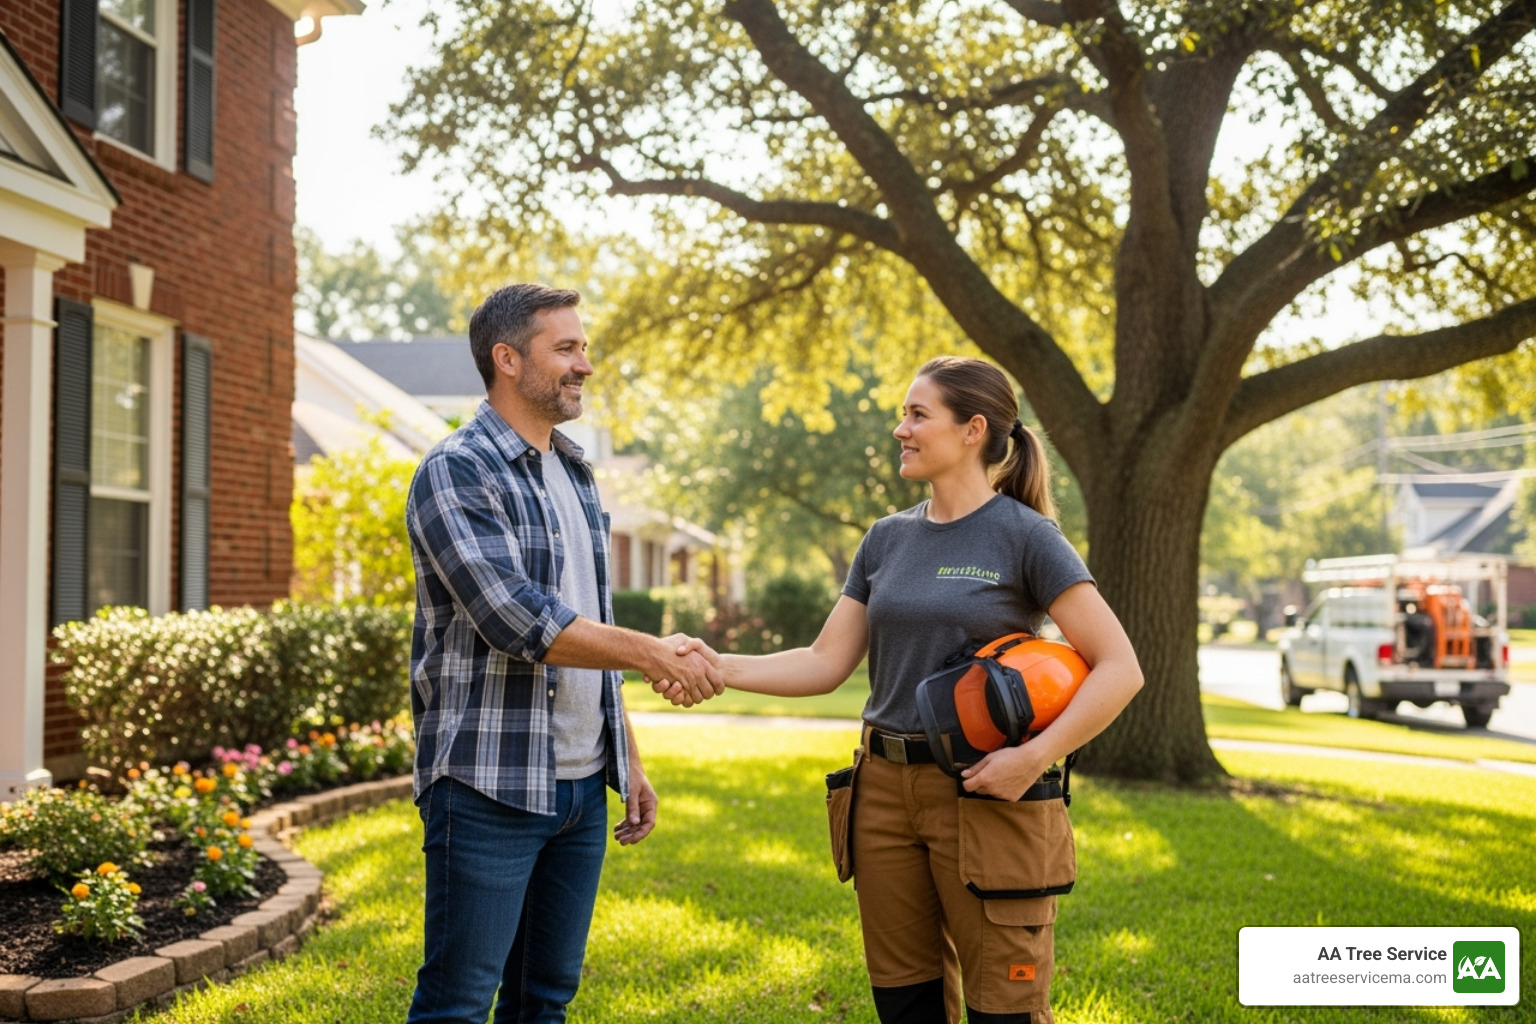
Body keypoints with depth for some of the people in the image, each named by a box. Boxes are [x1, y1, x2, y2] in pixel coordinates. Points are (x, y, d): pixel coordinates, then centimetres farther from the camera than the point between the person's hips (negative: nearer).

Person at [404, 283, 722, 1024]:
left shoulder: (575, 475, 15)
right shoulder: (456, 472, -10)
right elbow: (518, 621, -21)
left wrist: (627, 759, 16)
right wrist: (652, 653, -17)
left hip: (582, 784, 8)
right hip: (489, 786, -7)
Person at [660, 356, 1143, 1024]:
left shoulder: (1025, 537, -7)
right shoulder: (887, 538, 10)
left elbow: (1119, 668, -11)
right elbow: (826, 663, 8)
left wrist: (1035, 757, -20)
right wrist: (718, 668, -5)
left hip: (983, 795, -5)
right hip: (886, 788, 6)